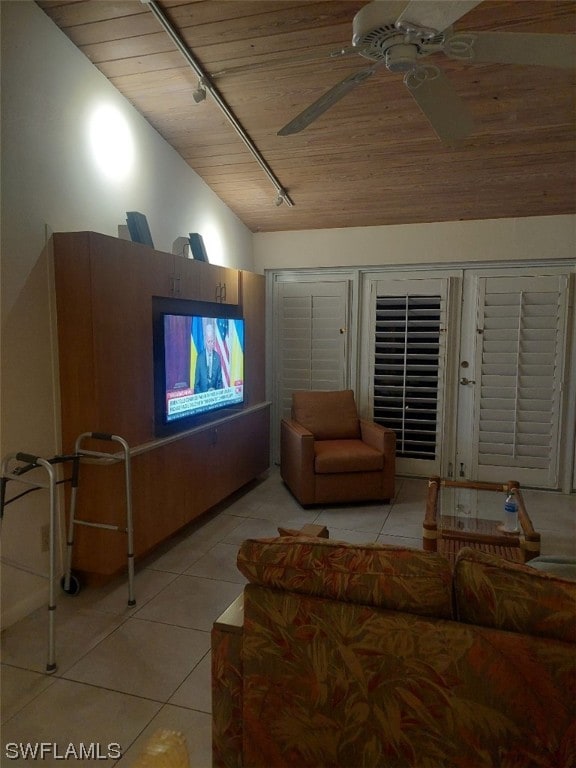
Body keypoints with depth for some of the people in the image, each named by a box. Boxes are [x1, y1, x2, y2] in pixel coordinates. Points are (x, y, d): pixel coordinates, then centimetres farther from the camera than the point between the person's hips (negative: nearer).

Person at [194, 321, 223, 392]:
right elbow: (197, 380, 3)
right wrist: (199, 394, -9)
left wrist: (217, 392, -6)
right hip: (202, 393, -1)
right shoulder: (200, 357, -1)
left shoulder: (217, 357, 3)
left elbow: (219, 379, 9)